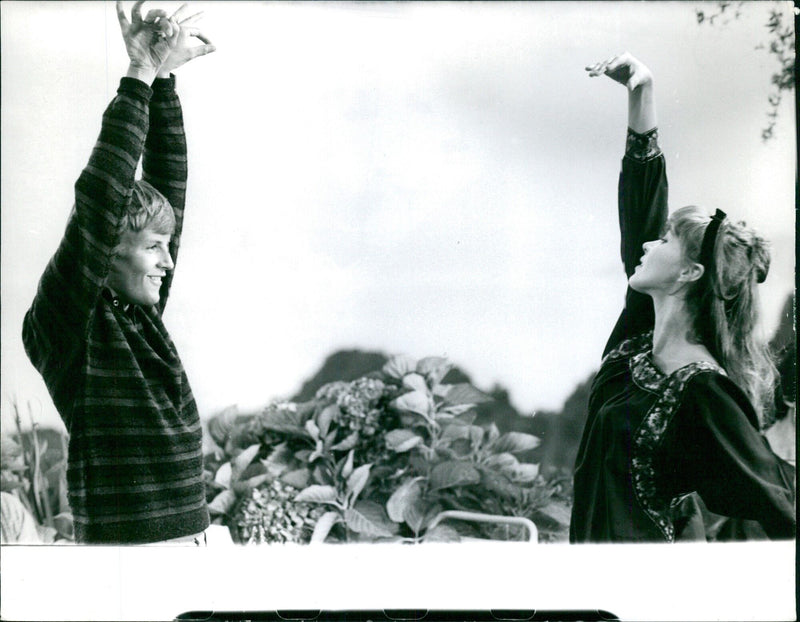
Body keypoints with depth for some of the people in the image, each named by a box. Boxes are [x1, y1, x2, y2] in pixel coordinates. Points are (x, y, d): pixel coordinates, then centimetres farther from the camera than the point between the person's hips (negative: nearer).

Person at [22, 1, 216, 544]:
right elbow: (100, 196, -20)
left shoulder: (142, 310, 7)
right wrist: (140, 76, -15)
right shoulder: (65, 320, -9)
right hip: (123, 536, -6)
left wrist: (164, 77, 3)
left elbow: (169, 183, 6)